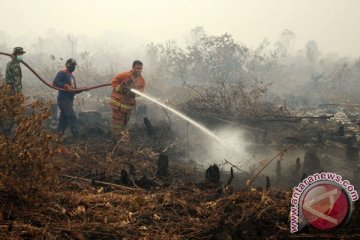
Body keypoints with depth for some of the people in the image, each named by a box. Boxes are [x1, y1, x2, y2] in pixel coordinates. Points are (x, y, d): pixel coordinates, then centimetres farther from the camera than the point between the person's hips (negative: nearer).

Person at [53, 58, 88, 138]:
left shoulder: (72, 76, 24)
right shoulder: (62, 73, -4)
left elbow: (74, 91, 23)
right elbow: (55, 82, -20)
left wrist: (82, 89, 5)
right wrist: (66, 86, -25)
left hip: (69, 101, 9)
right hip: (63, 100, -9)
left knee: (64, 119, 10)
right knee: (72, 118, -16)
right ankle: (76, 137, -19)